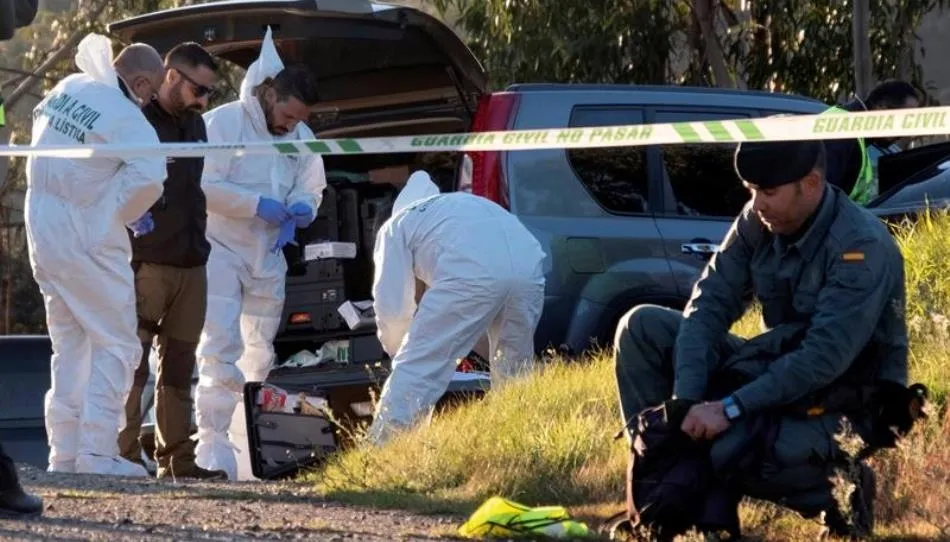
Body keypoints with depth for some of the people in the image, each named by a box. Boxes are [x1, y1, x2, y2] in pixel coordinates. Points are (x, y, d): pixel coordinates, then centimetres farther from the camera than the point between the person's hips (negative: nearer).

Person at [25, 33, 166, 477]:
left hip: (42, 233, 8)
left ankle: (64, 450, 14)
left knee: (69, 344, 16)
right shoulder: (125, 118, -18)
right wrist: (124, 212, -11)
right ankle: (97, 452, -11)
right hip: (86, 238, -8)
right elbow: (149, 175, -31)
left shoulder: (69, 88, 6)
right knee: (116, 345, -2)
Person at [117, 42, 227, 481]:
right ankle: (125, 457, -6)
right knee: (133, 366, -7)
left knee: (178, 369, 9)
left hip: (191, 264, 7)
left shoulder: (195, 124, 15)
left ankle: (177, 459, 13)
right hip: (146, 264, -7)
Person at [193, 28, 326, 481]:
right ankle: (212, 444, -18)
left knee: (259, 354, 10)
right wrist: (258, 205, -24)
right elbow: (205, 185, -19)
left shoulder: (302, 138, 5)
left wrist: (302, 208, -11)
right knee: (222, 348, -16)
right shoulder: (223, 123, -13)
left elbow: (312, 188, 13)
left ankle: (246, 448, 18)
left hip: (268, 258, 7)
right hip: (221, 251, -7)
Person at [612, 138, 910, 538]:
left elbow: (826, 358, -30)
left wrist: (730, 408, -33)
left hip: (844, 403, -7)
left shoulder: (862, 246, -24)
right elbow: (708, 305, -6)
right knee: (642, 327, -4)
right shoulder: (759, 222, -3)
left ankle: (836, 488, -6)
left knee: (729, 450, -34)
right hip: (776, 370, 7)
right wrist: (686, 402, -20)